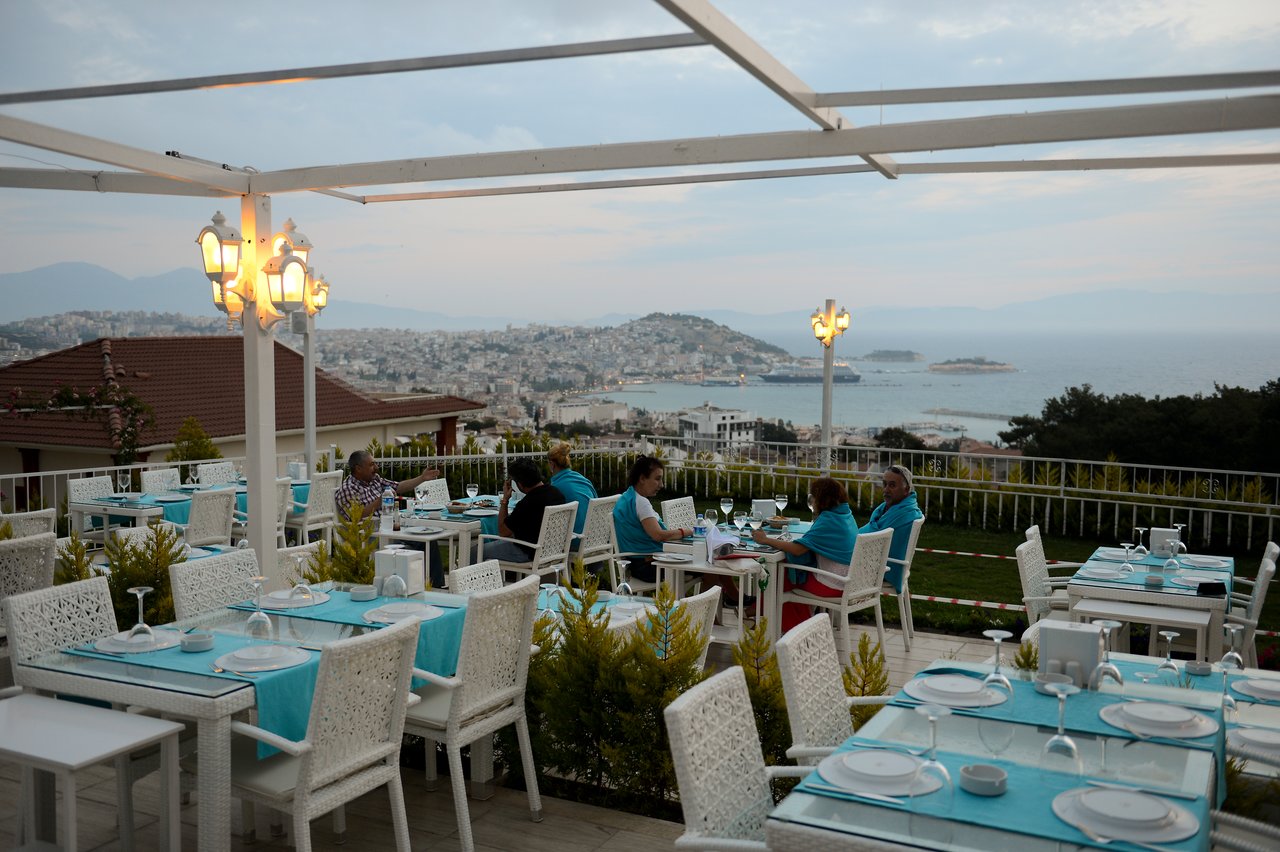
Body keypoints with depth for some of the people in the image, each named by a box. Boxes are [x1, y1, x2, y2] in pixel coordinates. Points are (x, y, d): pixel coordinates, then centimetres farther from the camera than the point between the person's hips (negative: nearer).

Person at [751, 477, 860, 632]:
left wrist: (766, 539, -19)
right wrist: (816, 513, 12)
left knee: (782, 578, 11)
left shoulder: (828, 520, -21)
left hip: (831, 586, -9)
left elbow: (798, 549, -27)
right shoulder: (845, 513, 6)